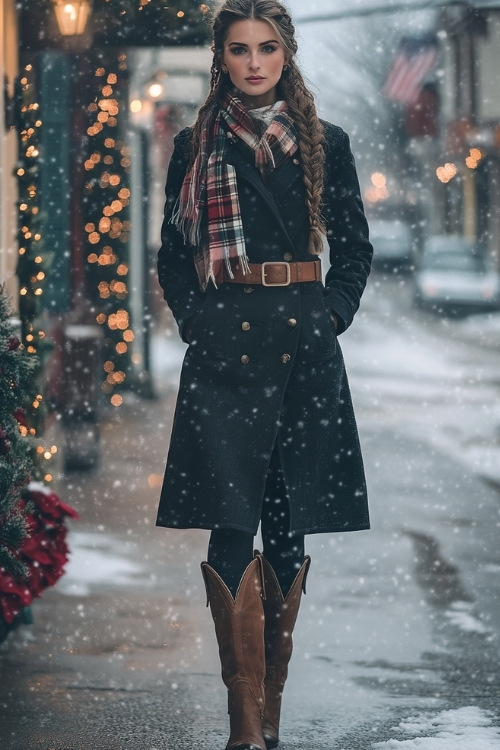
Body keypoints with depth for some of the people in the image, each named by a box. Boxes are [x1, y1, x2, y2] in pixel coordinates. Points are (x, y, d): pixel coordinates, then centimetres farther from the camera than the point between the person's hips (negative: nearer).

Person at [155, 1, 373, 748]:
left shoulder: (324, 145, 9)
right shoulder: (196, 148, 8)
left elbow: (354, 248, 13)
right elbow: (172, 253, 11)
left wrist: (333, 314, 1)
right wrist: (194, 318, -2)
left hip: (303, 346, 1)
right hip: (225, 343, -1)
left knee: (289, 527, 4)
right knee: (231, 525, -10)